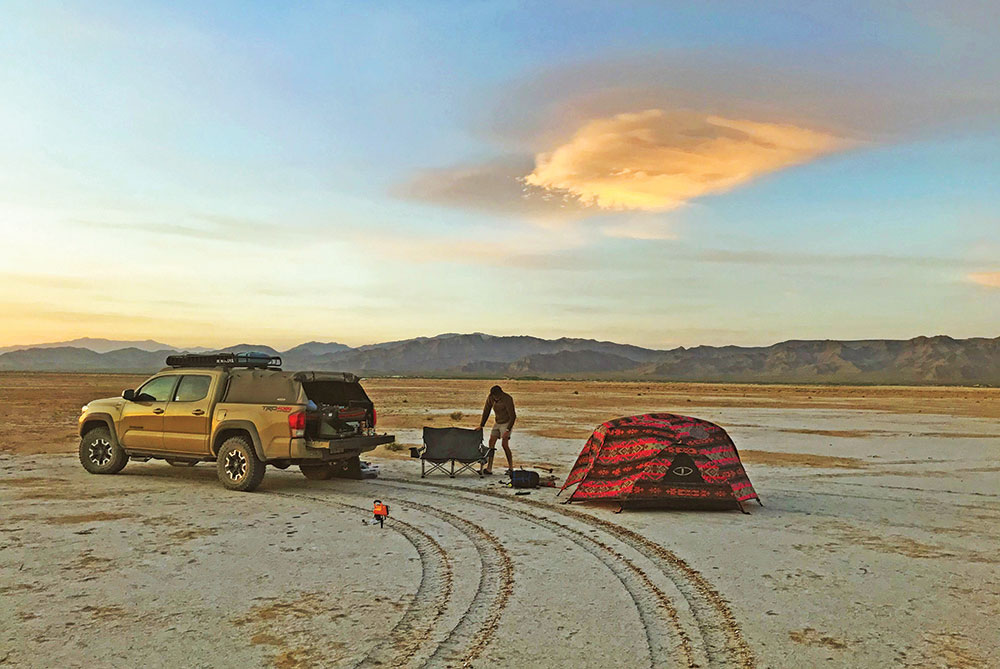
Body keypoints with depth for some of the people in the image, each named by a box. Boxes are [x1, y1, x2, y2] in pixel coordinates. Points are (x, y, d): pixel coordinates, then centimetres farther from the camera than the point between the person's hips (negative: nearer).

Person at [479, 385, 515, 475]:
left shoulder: (507, 399, -25)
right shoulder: (490, 397, -7)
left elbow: (512, 416, -23)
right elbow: (486, 411, 4)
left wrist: (508, 430, -28)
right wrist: (481, 425, 3)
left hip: (507, 423, -7)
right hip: (498, 423, 7)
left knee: (504, 444, -16)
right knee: (491, 442, 1)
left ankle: (511, 468, -5)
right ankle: (489, 469, 4)